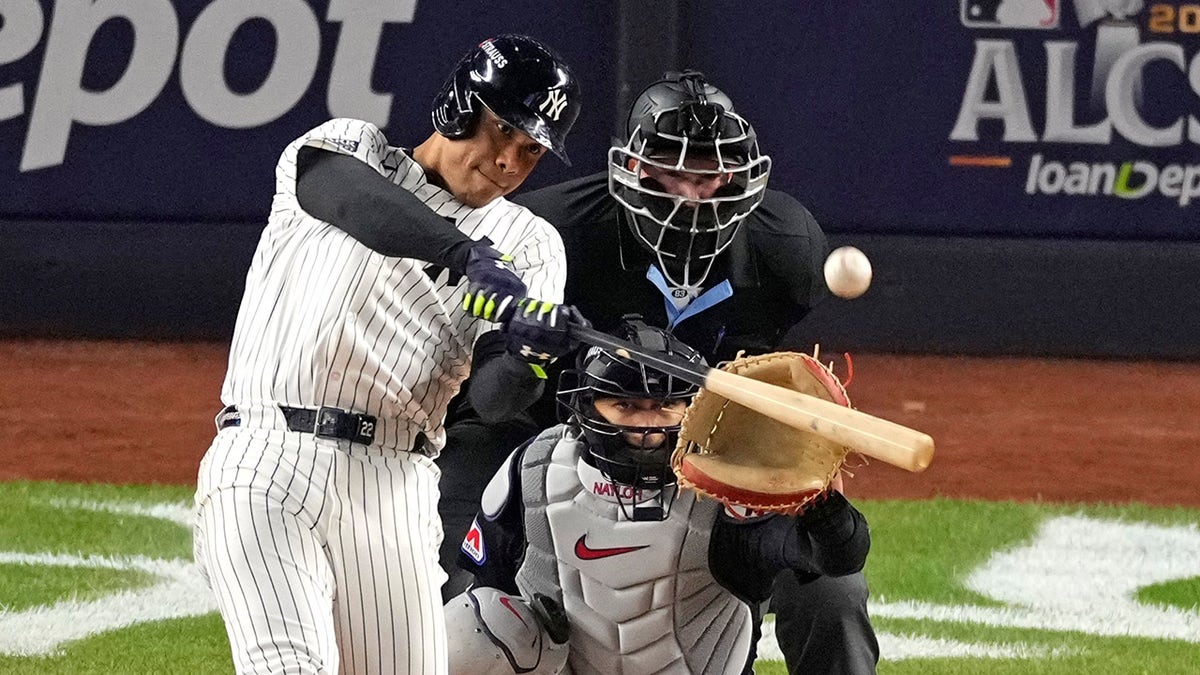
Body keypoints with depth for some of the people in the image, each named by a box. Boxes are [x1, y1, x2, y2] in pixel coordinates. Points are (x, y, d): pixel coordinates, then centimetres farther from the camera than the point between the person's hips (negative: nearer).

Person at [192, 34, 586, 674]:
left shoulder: (528, 242, 15)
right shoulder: (345, 147, 10)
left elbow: (491, 397, 0)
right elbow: (346, 195, -18)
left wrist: (526, 355, -25)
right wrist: (467, 256, -34)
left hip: (397, 492, 4)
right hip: (265, 460, -4)